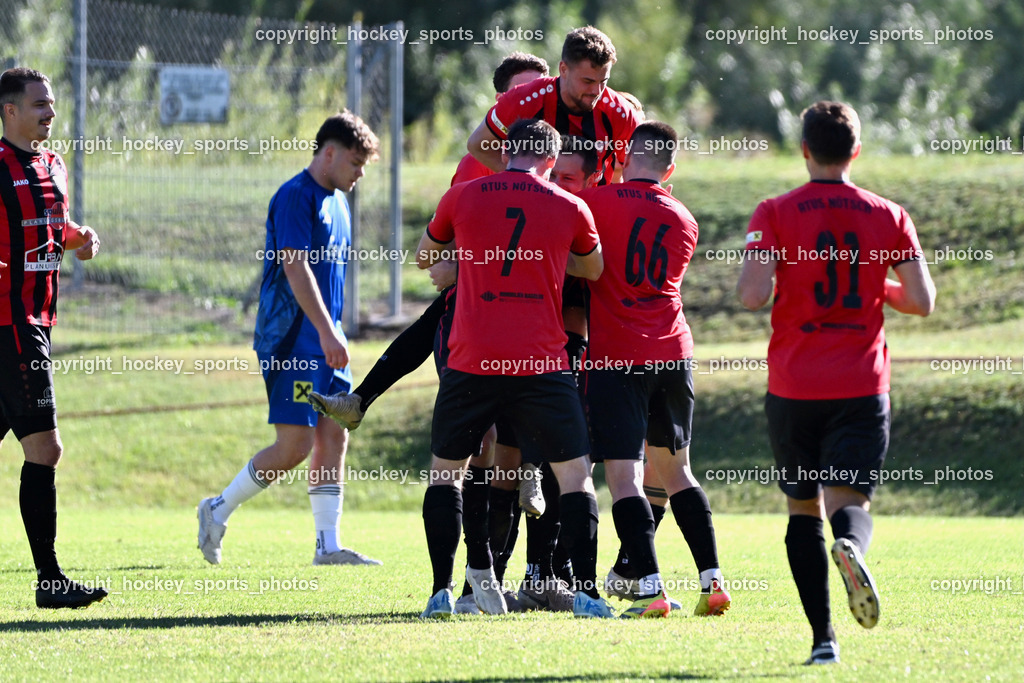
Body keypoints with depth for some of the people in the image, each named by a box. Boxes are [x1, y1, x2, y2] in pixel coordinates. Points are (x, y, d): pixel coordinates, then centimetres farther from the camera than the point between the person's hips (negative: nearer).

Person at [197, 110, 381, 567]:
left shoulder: (336, 201, 17)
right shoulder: (295, 197, -13)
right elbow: (295, 268, -20)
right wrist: (327, 332, -25)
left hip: (324, 344, 9)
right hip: (291, 340, -9)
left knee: (334, 437, 4)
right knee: (294, 446, -10)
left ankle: (328, 546, 5)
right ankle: (218, 511, 6)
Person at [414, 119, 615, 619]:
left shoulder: (463, 198, 5)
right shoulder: (569, 209, 4)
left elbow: (424, 256, 24)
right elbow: (594, 269, 24)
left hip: (471, 364, 1)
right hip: (541, 366, -1)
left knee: (445, 472, 15)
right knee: (575, 476, 9)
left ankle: (442, 591, 6)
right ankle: (586, 592, -1)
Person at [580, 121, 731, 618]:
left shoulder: (602, 201, -4)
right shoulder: (684, 222, 14)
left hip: (617, 356, -5)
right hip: (673, 353, 5)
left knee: (624, 476, -7)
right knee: (674, 469, 18)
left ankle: (651, 589, -18)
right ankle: (712, 581, 12)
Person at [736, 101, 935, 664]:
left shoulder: (775, 215, -3)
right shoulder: (887, 216, 3)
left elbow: (752, 296, -15)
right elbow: (922, 301, 0)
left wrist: (755, 277, 8)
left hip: (794, 388, 0)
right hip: (862, 386, 1)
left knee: (803, 507, 12)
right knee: (849, 501, -3)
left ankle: (823, 638, 5)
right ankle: (850, 545, -41)